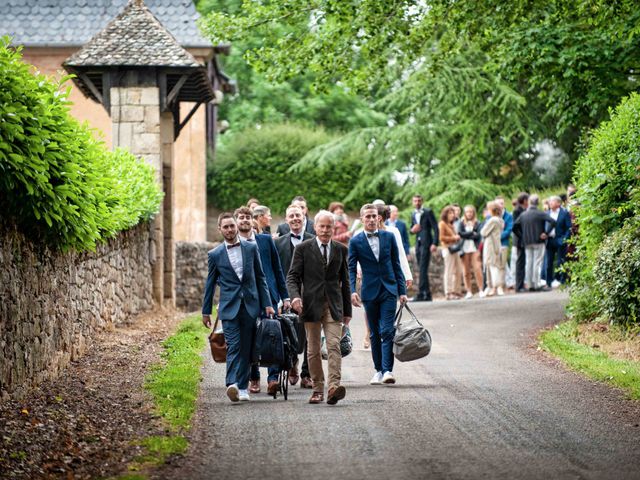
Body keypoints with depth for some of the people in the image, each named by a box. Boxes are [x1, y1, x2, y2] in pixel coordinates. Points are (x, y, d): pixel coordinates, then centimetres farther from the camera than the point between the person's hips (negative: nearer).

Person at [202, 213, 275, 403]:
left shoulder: (251, 248, 6)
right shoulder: (215, 254, 3)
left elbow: (260, 278, 10)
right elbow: (210, 284, 9)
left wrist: (267, 304, 4)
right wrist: (206, 311, 10)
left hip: (250, 305, 2)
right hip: (229, 307, -2)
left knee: (246, 348, 6)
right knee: (233, 346, -14)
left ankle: (243, 387, 13)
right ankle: (232, 384, -25)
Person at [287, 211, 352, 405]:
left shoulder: (341, 250, 10)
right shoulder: (303, 249, 2)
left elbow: (344, 281, 15)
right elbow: (292, 276, -1)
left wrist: (347, 310, 14)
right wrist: (295, 296, -20)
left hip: (333, 306, 1)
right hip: (311, 305, -1)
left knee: (334, 346, -14)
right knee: (313, 350, 4)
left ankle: (334, 387, -24)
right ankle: (318, 390, 12)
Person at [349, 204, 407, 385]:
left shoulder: (389, 237, 6)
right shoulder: (355, 241, 1)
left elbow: (396, 265, 9)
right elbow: (351, 269, -1)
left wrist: (402, 291, 6)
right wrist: (352, 291, -16)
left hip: (389, 290, 0)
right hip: (370, 292, 0)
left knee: (387, 331, -11)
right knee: (375, 334, 7)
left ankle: (387, 370, -15)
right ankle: (378, 370, 16)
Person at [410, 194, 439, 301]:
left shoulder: (428, 212, -3)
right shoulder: (413, 215, 16)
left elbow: (435, 228, -7)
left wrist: (435, 243, -16)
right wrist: (412, 230, -2)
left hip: (426, 243, -7)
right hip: (418, 244, 7)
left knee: (423, 269, -14)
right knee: (422, 270, 7)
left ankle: (421, 294, -19)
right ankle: (427, 294, 10)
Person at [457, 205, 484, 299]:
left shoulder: (477, 223, 8)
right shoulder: (461, 223, 9)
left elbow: (478, 235, -4)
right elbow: (460, 234, -5)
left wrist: (467, 235, -7)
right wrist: (472, 233, -5)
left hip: (474, 249, -1)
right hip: (465, 249, 1)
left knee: (477, 269, -10)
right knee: (466, 271, 0)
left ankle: (481, 290, -7)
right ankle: (469, 291, 5)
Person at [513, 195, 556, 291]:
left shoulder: (523, 214, 6)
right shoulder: (540, 213, -9)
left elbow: (515, 226, 7)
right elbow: (552, 222, -19)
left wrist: (521, 236, 10)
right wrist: (546, 233, -11)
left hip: (527, 242, 4)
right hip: (538, 241, -4)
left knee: (528, 263, 9)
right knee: (537, 262, -3)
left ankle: (530, 285, 9)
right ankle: (537, 285, -6)